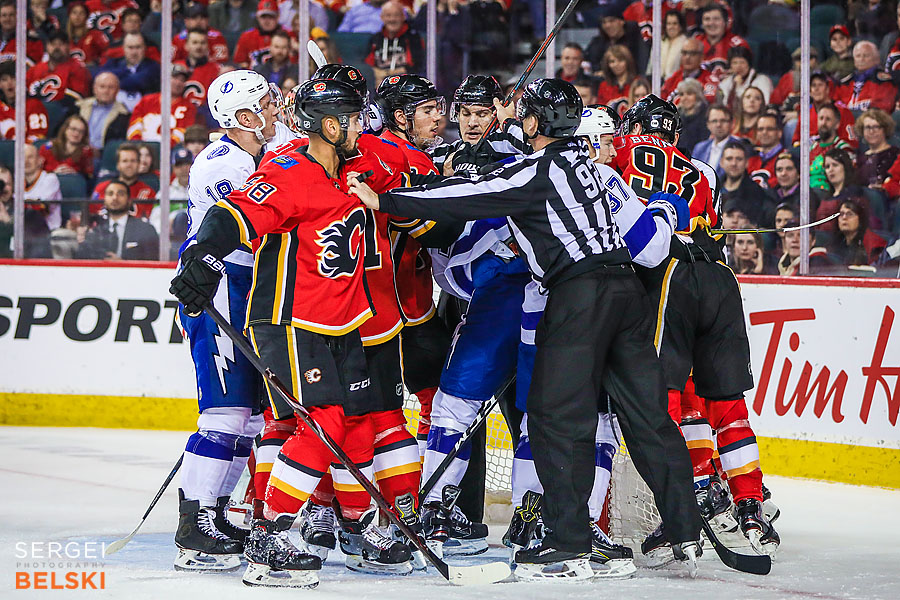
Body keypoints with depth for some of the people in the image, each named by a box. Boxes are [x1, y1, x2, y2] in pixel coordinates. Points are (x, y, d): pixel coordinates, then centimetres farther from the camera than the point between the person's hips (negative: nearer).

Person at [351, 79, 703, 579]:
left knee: (557, 416, -5)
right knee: (647, 414, 11)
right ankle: (687, 533, 13)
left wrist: (385, 201, -10)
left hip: (581, 292, -8)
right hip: (626, 285, 8)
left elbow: (468, 199, -12)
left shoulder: (538, 171, -7)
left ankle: (570, 544, -10)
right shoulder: (585, 160, 18)